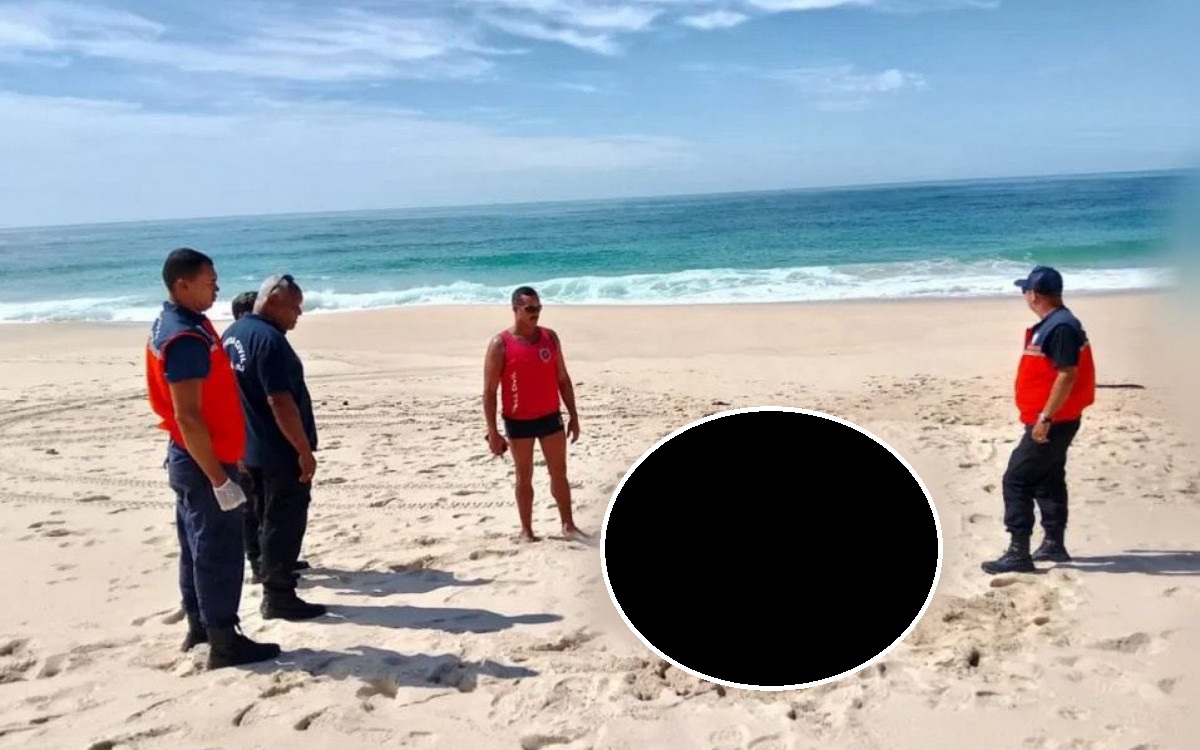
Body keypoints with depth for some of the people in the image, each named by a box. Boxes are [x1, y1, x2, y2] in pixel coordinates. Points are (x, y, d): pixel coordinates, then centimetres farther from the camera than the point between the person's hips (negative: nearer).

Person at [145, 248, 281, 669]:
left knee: (197, 548, 18)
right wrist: (219, 479, -24)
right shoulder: (186, 338, -22)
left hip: (190, 459, 10)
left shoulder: (174, 324, 10)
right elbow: (188, 418, -26)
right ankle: (224, 644, 7)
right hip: (203, 462, -10)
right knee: (218, 552, -2)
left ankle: (199, 627, 30)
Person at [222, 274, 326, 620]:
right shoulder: (269, 339, -21)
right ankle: (279, 597, 7)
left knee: (269, 519, 20)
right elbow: (280, 401, -26)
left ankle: (273, 574, 33)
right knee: (285, 522, 0)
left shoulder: (232, 334, 10)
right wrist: (304, 450, -21)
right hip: (280, 451, -9)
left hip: (251, 448, 9)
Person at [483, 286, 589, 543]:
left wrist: (573, 415, 7)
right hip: (519, 422, -4)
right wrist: (492, 432, -14)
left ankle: (568, 525, 22)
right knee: (524, 476, 9)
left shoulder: (550, 337, 1)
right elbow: (489, 392, -11)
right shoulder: (500, 344, -12)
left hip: (550, 417, 4)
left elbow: (563, 378, 9)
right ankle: (526, 531, 21)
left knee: (559, 473, 10)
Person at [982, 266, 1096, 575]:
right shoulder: (1053, 324, 12)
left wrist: (1045, 418, -25)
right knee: (1048, 480, 18)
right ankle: (1054, 544, 29)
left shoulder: (1061, 327, -20)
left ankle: (1018, 553, -5)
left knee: (1016, 480, -8)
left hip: (1053, 422, -11)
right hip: (1052, 420, 11)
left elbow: (1068, 375, -25)